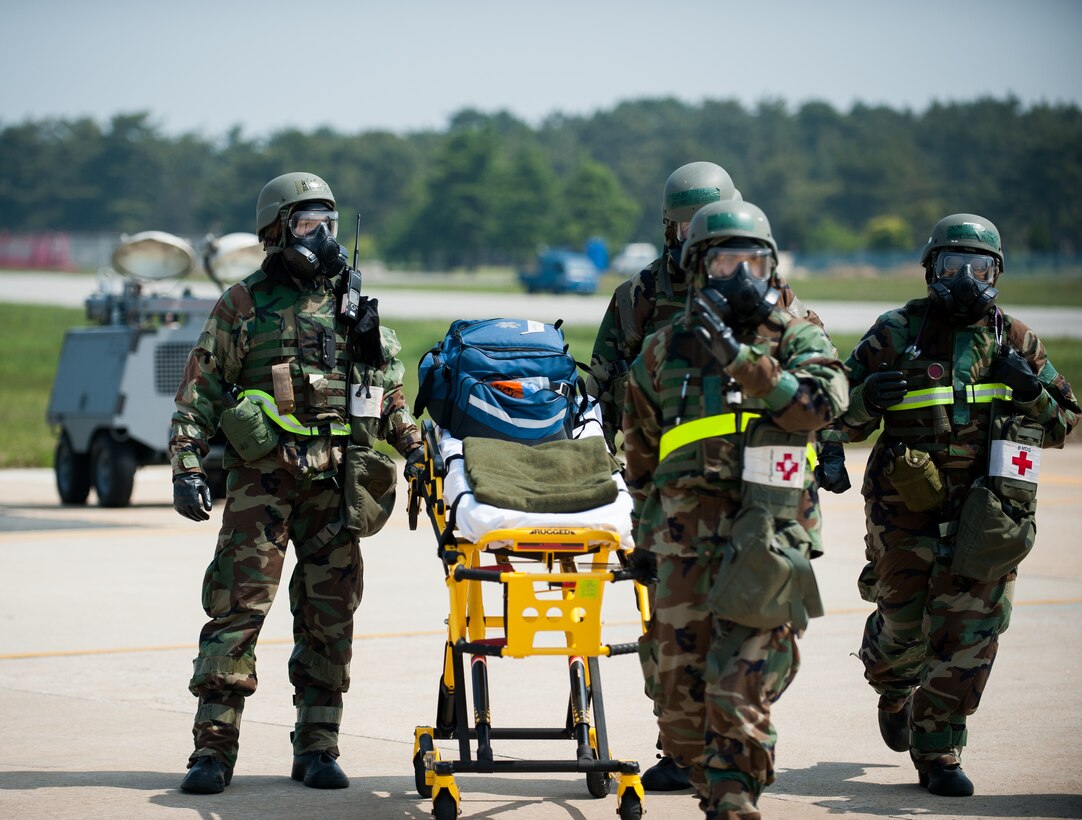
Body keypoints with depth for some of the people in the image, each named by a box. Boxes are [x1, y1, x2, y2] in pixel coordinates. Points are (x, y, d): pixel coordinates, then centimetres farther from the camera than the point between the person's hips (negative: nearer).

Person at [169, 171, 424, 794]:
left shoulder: (355, 305, 15)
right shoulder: (244, 305, 5)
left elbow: (393, 388, 19)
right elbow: (201, 390, 3)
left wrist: (415, 450, 11)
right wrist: (188, 466, -6)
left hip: (337, 480, 3)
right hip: (261, 478, -3)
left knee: (330, 614, 4)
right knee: (239, 606, -7)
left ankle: (318, 746, 12)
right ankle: (214, 747, -4)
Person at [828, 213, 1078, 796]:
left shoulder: (1016, 342, 9)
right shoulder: (896, 333, 3)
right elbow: (840, 418, 6)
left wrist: (1031, 391, -6)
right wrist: (867, 400, -17)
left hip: (984, 509, 1)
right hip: (906, 503, -1)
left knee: (969, 632, -5)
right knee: (903, 622, 8)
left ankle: (938, 753, 7)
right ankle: (894, 688, 43)